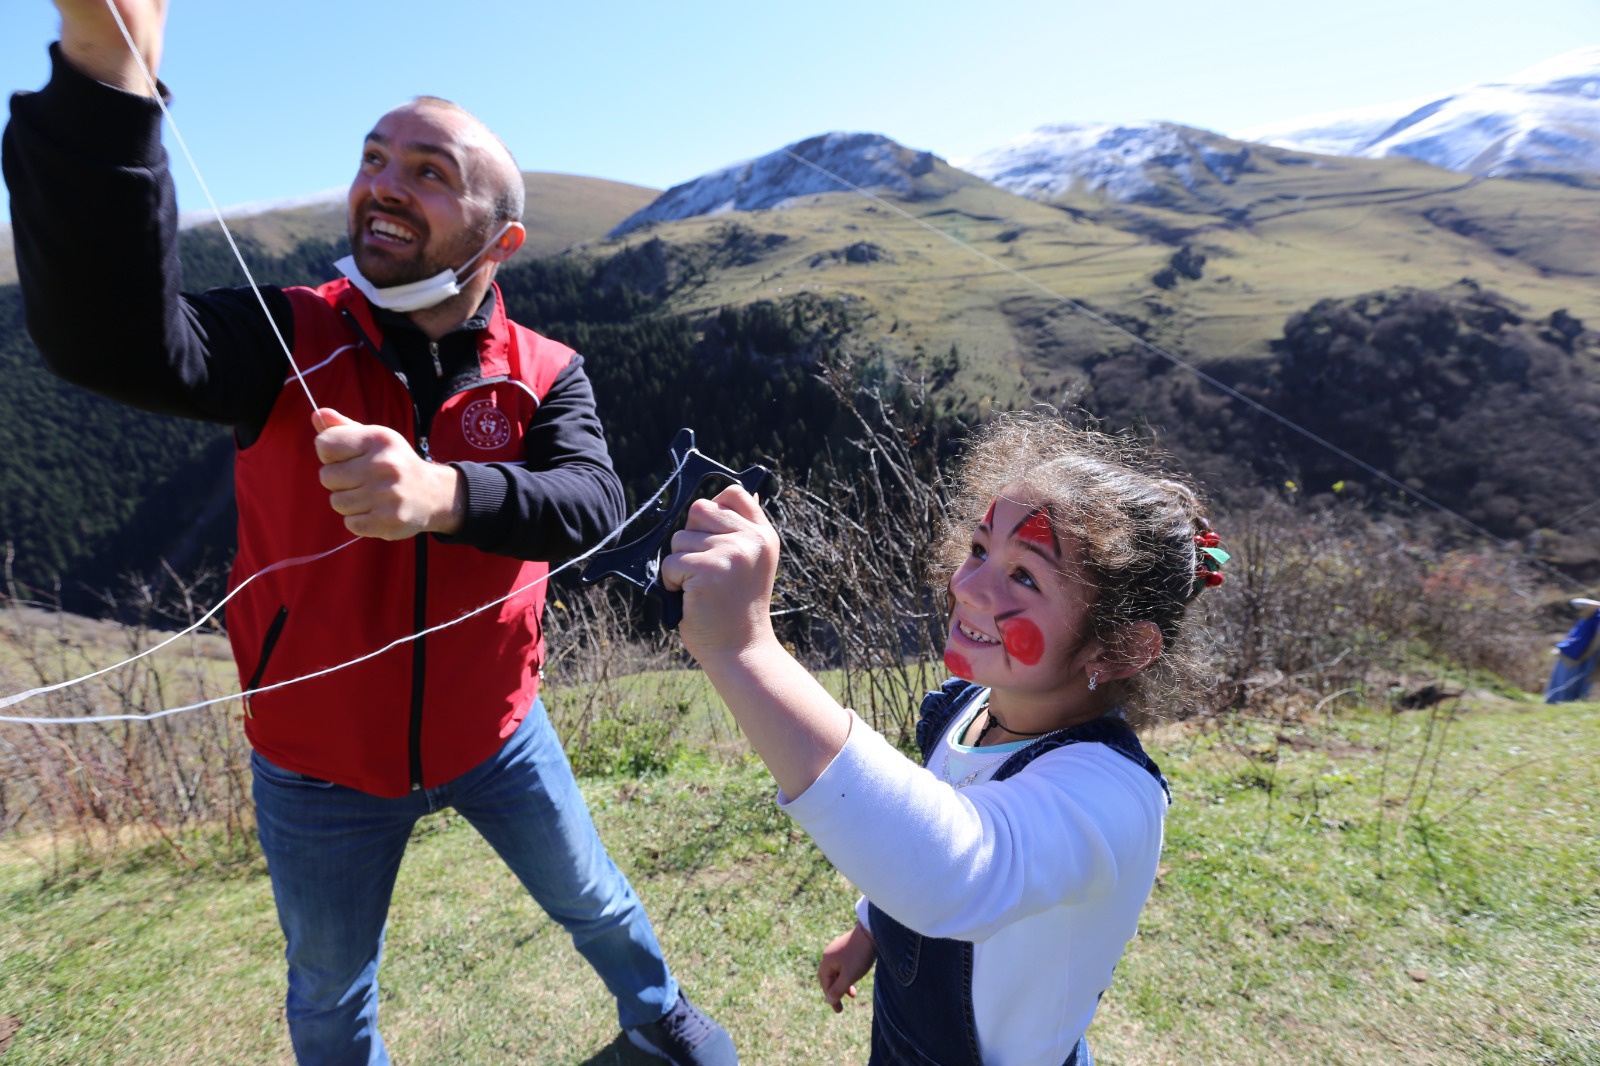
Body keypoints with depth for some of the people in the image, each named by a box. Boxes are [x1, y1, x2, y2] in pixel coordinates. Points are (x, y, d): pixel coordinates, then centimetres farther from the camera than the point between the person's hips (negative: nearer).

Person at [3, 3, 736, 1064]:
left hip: (493, 732, 1)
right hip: (322, 765, 0)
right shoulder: (287, 339, -13)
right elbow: (112, 337, -33)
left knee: (595, 900, 24)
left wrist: (443, 492, -48)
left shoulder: (546, 374, -12)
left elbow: (590, 501, -30)